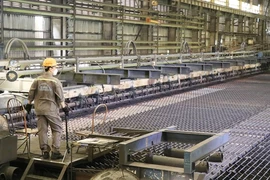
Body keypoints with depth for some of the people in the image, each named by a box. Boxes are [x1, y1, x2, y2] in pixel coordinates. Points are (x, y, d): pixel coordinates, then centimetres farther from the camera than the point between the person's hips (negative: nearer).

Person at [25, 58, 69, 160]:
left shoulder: (37, 80, 4)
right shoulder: (55, 81, -9)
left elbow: (31, 94, 7)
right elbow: (60, 97, -10)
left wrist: (29, 104, 18)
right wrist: (64, 107, -1)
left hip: (39, 109, 5)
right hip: (51, 109, -5)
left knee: (42, 130, 8)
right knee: (57, 129, 5)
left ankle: (45, 151, 11)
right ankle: (55, 152, 1)